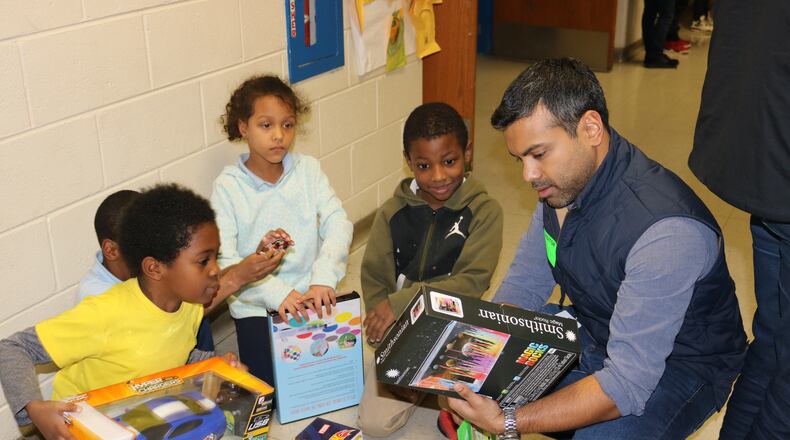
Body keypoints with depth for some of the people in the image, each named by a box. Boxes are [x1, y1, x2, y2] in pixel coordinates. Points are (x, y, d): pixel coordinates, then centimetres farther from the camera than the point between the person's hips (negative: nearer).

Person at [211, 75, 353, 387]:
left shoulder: (307, 170, 1)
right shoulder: (228, 186, -7)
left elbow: (338, 224, -8)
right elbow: (224, 261, -13)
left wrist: (324, 278, -25)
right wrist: (277, 294, -25)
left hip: (310, 298, 2)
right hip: (256, 306, -2)